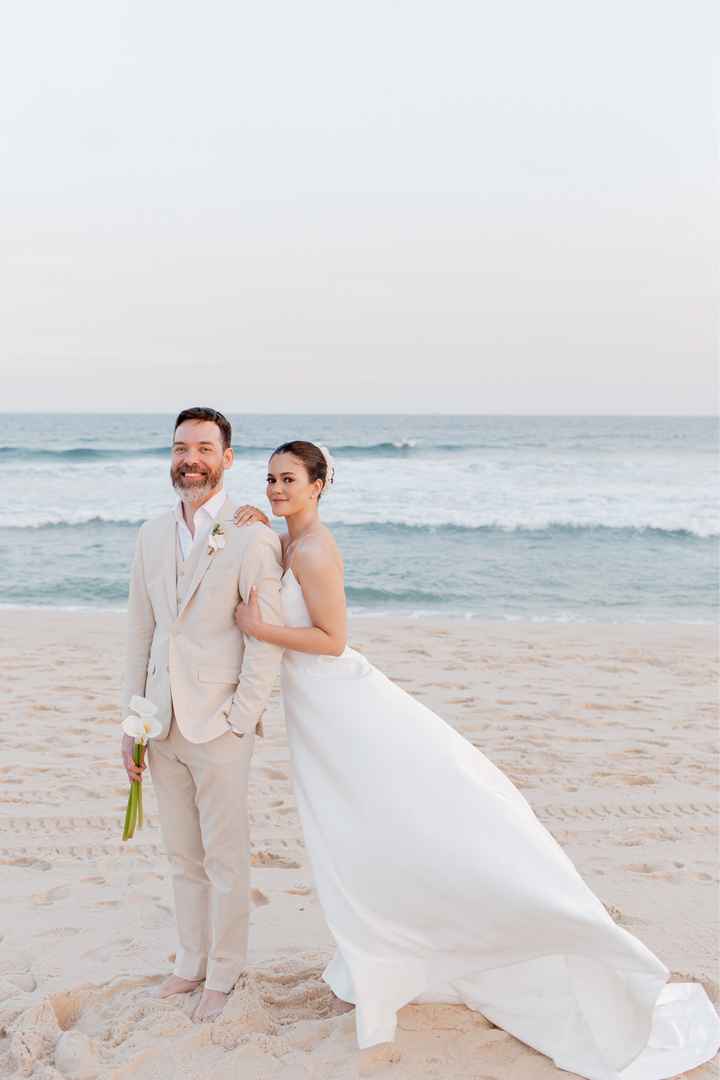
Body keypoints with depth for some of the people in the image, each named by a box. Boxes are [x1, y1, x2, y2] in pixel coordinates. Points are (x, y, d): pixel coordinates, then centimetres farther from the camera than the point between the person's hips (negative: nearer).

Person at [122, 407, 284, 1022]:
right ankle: (192, 961, 33)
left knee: (225, 859, 7)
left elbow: (268, 641, -11)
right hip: (163, 726, 5)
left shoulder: (253, 538, -10)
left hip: (220, 726, -5)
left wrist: (238, 722, -13)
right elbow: (142, 634, 11)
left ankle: (223, 975, 24)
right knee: (183, 857, 17)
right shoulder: (152, 536, 8)